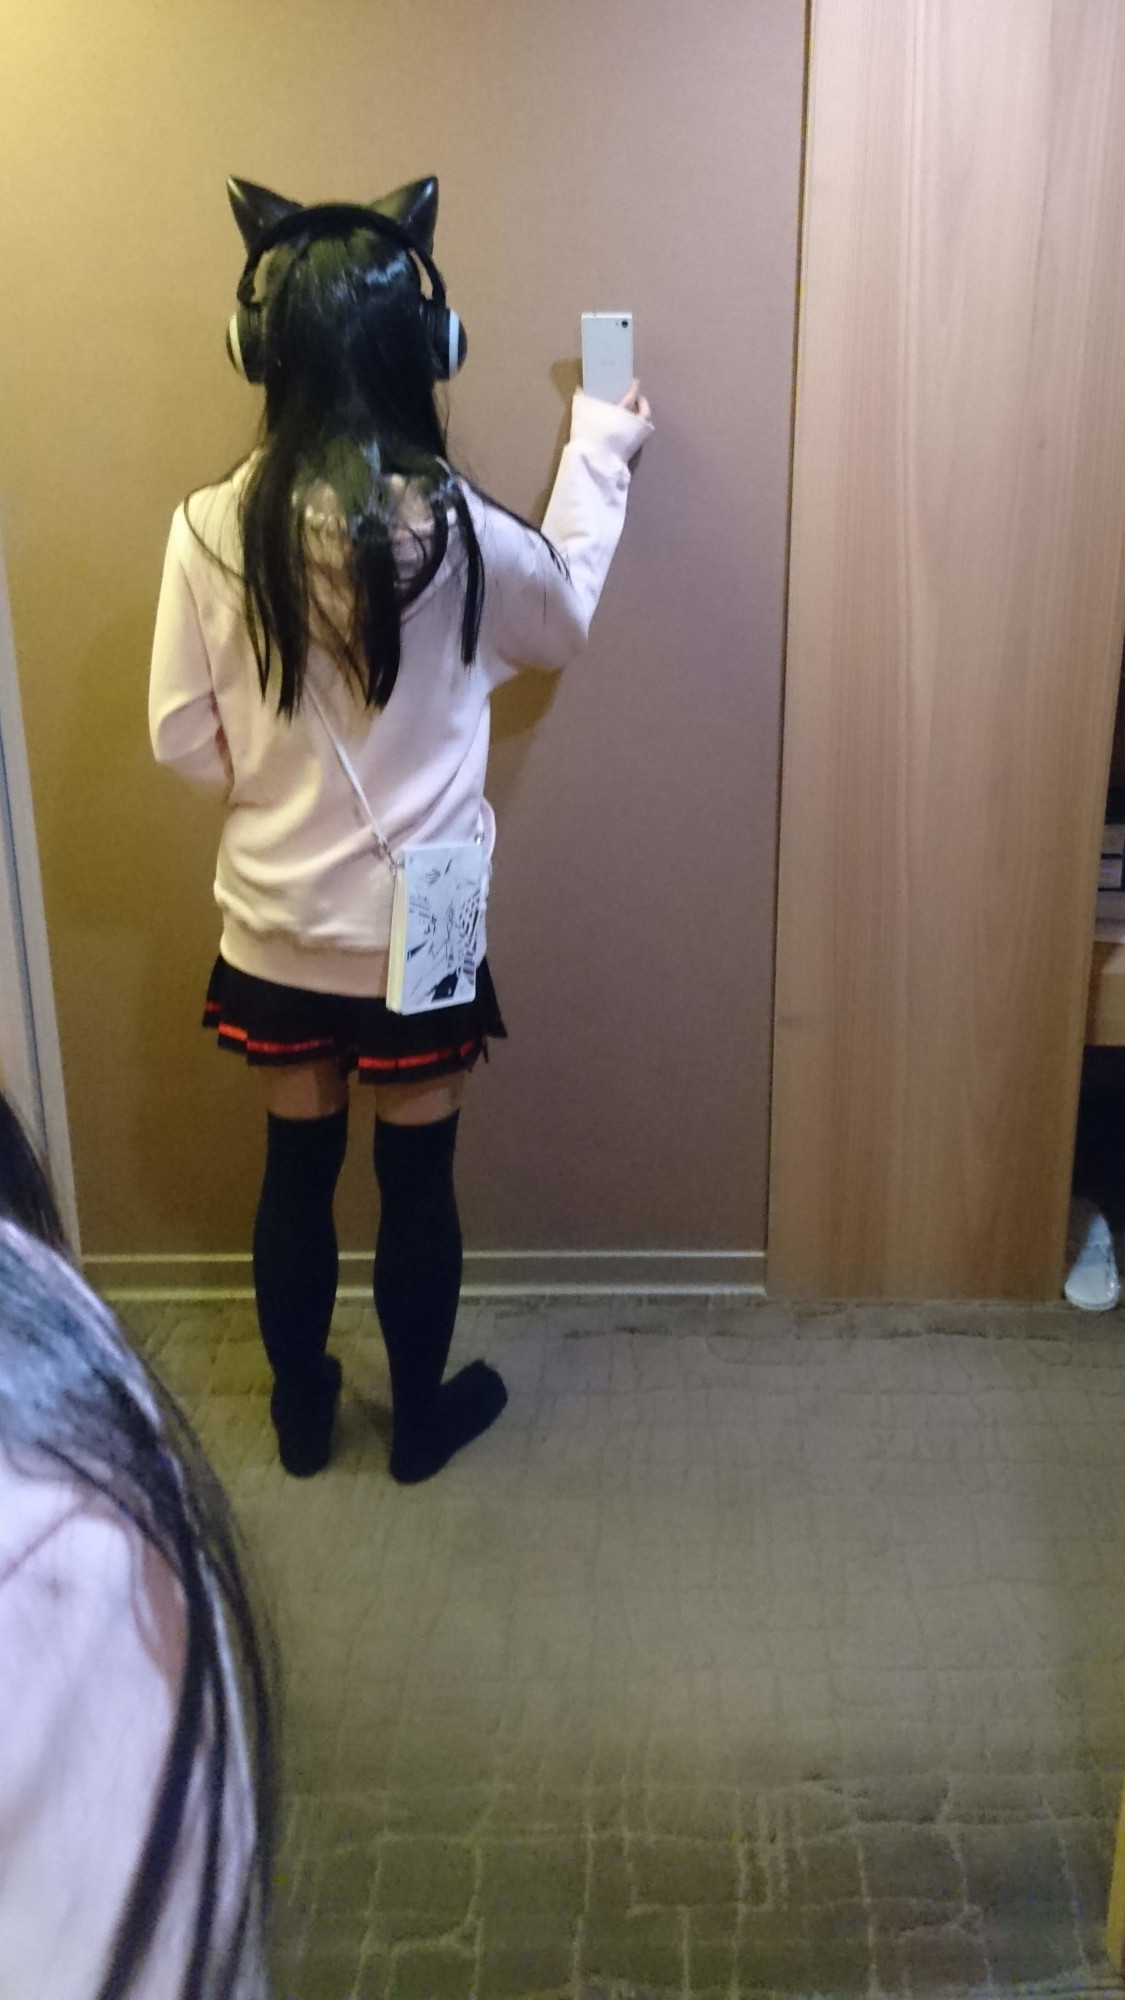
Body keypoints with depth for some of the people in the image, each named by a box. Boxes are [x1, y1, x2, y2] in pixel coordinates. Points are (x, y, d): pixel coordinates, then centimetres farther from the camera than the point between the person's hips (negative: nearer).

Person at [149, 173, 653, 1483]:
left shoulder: (213, 527, -10)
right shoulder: (452, 526, -17)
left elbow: (182, 738, -3)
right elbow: (562, 620, 5)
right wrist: (596, 456, 18)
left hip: (275, 922, 3)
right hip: (419, 923, -2)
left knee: (297, 1167, 19)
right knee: (416, 1178, 15)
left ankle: (299, 1411, 37)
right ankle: (421, 1416, 34)